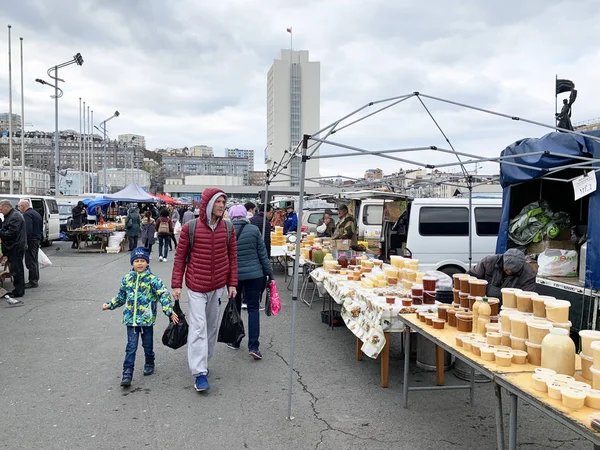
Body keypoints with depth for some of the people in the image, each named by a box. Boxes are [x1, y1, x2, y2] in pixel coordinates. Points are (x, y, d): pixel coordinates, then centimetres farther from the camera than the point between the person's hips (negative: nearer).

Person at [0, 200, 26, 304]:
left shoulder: (15, 217, -17)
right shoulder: (9, 216, 18)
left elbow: (11, 233, -22)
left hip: (16, 248, -10)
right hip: (13, 247, 10)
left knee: (16, 269, -5)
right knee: (16, 269, 14)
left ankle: (18, 291, 1)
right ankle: (18, 290, 21)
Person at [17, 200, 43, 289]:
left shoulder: (27, 214, -14)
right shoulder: (36, 213, 18)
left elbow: (27, 230, -23)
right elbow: (41, 228, 22)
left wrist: (25, 242, -22)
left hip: (31, 241, -10)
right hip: (37, 239, 10)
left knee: (30, 262, -6)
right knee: (34, 261, 17)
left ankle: (33, 281, -4)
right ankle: (35, 279, 23)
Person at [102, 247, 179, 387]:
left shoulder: (152, 279, -9)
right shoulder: (127, 279, 4)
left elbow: (164, 294, -14)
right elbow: (121, 297, 19)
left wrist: (170, 311, -22)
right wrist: (110, 305, 16)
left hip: (147, 319, -2)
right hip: (131, 319, 2)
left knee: (148, 344, 14)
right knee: (131, 346, -1)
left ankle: (149, 363, 38)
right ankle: (127, 373, 4)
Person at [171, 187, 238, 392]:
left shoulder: (228, 228, -1)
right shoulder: (190, 228, -9)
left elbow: (232, 257, 6)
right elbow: (180, 257, -4)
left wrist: (232, 283, 4)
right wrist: (176, 285, -5)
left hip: (218, 287, 4)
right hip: (196, 287, -3)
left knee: (212, 326, 14)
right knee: (198, 327, -6)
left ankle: (204, 361, 31)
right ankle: (200, 372, -1)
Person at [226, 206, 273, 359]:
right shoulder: (254, 229, -5)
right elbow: (263, 254, -3)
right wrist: (269, 271, 6)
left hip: (234, 275, 1)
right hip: (254, 274, 0)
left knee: (235, 308, 16)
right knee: (253, 309, 5)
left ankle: (235, 341, 27)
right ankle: (253, 346, -1)